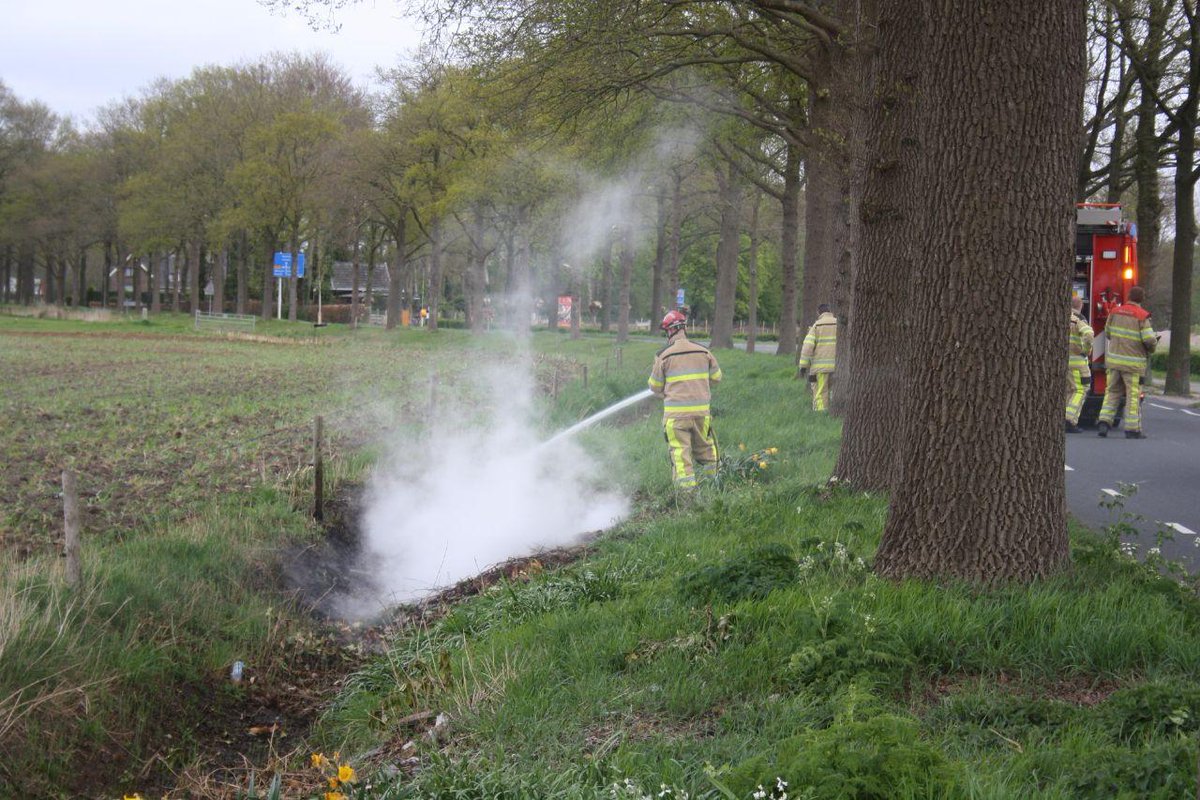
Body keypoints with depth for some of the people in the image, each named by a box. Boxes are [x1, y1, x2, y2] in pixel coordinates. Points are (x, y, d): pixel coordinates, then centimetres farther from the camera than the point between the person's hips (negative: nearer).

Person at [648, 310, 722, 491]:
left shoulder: (663, 355, -6)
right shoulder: (703, 352, 2)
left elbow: (655, 386, 3)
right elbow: (716, 377, 15)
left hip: (676, 413, -3)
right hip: (701, 410, 3)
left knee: (680, 451, 0)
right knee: (705, 449, 18)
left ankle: (687, 490, -5)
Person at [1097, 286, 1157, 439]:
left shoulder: (1115, 312, 3)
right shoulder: (1142, 316, -11)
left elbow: (1107, 333, 12)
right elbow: (1149, 339, -16)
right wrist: (1152, 348, 6)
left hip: (1114, 359, 4)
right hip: (1133, 362, -4)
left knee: (1112, 392, 12)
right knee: (1133, 395, 3)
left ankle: (1105, 421, 0)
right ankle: (1132, 429, 4)